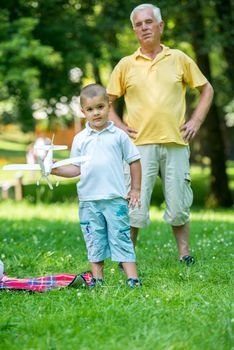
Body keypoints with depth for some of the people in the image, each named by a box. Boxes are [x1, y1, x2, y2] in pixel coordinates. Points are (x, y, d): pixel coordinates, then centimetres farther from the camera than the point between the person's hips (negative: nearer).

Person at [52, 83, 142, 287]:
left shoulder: (118, 135, 2)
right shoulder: (80, 139, 7)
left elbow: (134, 161, 7)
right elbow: (76, 168, 8)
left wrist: (136, 189, 5)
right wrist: (57, 170, -9)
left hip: (116, 198, -2)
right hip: (89, 200, 2)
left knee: (121, 237, -2)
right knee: (94, 241, 8)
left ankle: (132, 277, -2)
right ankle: (97, 278, 14)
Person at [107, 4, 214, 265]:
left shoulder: (179, 59, 8)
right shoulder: (126, 65, 7)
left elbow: (206, 89, 17)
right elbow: (107, 101, 14)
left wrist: (196, 120, 7)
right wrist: (119, 126, 1)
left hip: (175, 143, 1)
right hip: (140, 144, -1)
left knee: (179, 204, 5)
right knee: (135, 204, -4)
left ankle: (184, 254, 18)